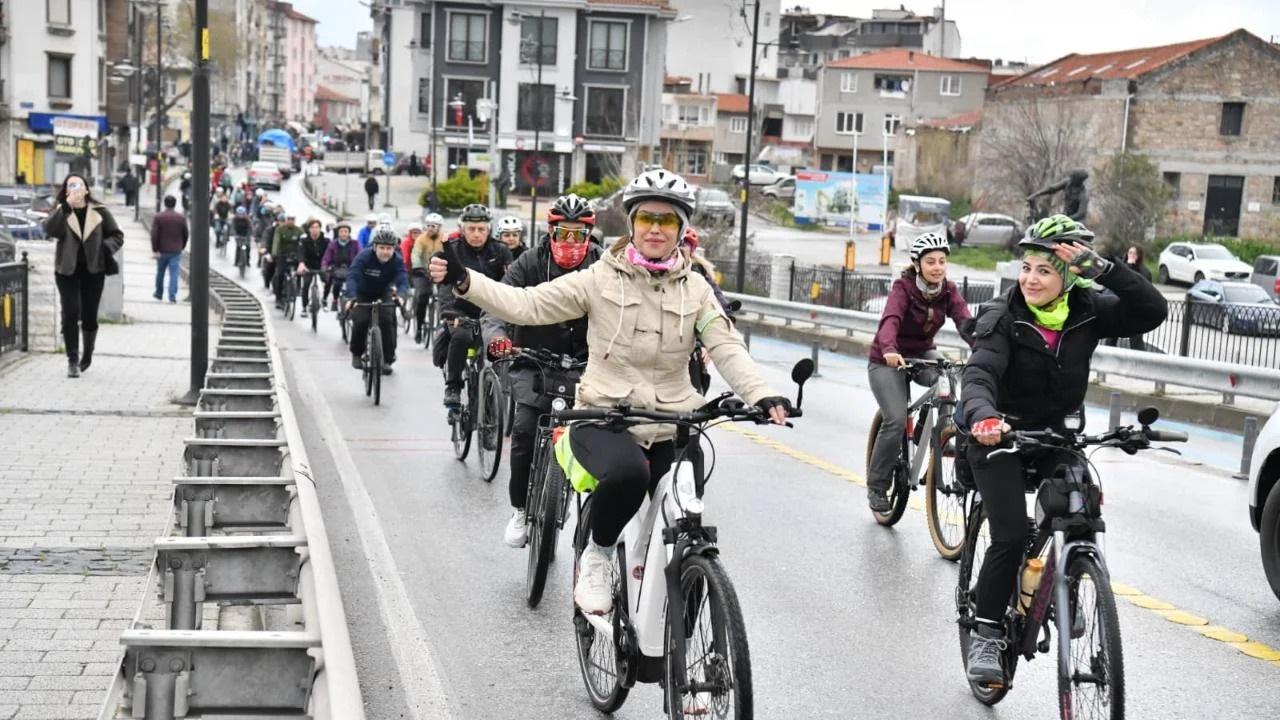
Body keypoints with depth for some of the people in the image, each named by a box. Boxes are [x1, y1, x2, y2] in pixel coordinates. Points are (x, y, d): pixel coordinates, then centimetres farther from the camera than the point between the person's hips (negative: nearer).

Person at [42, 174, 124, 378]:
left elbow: (117, 235, 8)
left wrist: (104, 247, -12)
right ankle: (72, 360, -2)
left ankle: (87, 355, 28)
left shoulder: (99, 212, 3)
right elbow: (50, 230, -18)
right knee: (70, 314, -7)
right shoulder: (60, 212, 2)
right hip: (67, 269, -1)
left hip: (93, 269, 1)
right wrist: (66, 206, -26)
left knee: (89, 315, 7)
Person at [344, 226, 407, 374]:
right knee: (361, 321, -21)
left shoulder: (397, 261, -22)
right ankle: (356, 354, 7)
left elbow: (403, 280, -35)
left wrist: (399, 295, -59)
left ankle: (387, 359, -4)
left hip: (383, 294, 2)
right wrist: (351, 298, -58)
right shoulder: (364, 256, -28)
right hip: (362, 293, -1)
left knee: (387, 320, -20)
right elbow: (352, 277, -40)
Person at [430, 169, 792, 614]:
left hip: (672, 427, 3)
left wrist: (762, 395, -18)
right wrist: (464, 282, -16)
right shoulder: (602, 278, 2)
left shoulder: (695, 289, 9)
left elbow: (727, 349, 0)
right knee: (628, 472, -36)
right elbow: (528, 305, -4)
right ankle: (597, 555, -6)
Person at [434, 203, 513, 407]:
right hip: (462, 313, -3)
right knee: (460, 336, -30)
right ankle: (453, 387, -15)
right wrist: (449, 312, -32)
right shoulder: (452, 250, -4)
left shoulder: (500, 251, 1)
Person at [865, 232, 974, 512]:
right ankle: (877, 486, -2)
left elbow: (965, 321, -23)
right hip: (888, 361, -4)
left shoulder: (949, 290, -7)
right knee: (896, 421, -21)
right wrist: (889, 350, -59)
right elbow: (890, 320, -38)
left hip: (922, 354, 4)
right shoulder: (903, 287, -20)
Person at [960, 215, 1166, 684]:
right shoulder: (1003, 317, -17)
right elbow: (979, 375, -32)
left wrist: (1103, 269, -29)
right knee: (1011, 537, -17)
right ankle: (986, 636, -1)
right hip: (998, 435, -3)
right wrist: (983, 416, -54)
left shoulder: (1087, 313, -7)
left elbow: (1153, 311, -18)